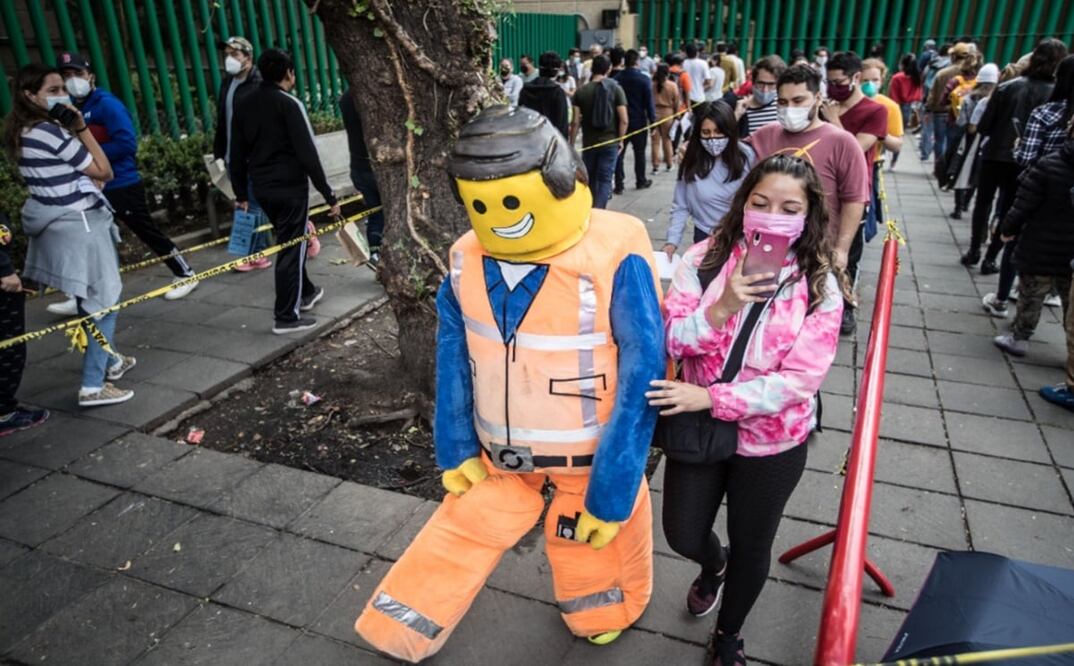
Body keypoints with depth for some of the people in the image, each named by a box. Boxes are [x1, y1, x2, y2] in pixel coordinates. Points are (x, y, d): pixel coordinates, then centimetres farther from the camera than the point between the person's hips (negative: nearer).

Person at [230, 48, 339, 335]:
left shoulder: (243, 104, 9)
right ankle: (286, 317, 1)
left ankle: (305, 292, 40)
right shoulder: (289, 104, -12)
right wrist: (329, 195, -15)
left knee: (288, 241, 24)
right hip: (290, 187, -7)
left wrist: (241, 192, 19)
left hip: (262, 188, 7)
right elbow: (307, 154, -18)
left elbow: (237, 153, 11)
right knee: (291, 247, -1)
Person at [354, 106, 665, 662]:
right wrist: (455, 449, 2)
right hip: (500, 453, 3)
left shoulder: (616, 261, -26)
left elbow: (640, 382, -21)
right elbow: (454, 361, 1)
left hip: (593, 453, -3)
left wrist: (611, 492, -18)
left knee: (597, 545, 19)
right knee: (459, 533, 15)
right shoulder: (468, 261, -10)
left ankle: (606, 617, 52)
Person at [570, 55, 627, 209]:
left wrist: (571, 144, 4)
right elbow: (624, 120, -10)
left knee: (590, 179, 17)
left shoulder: (581, 91, -2)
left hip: (588, 143, 2)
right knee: (605, 180, 2)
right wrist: (620, 140, 4)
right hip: (610, 142, -1)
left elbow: (575, 121, -5)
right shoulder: (616, 89, -5)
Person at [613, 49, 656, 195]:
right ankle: (641, 181, 24)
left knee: (619, 153, 5)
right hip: (639, 121, -1)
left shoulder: (617, 79, -3)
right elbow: (649, 102, -9)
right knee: (639, 153, 12)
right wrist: (652, 121, -2)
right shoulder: (644, 79, -10)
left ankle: (618, 184, 2)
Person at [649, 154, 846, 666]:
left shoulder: (820, 288, -14)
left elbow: (799, 379, -19)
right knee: (683, 537, 15)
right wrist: (723, 308, -32)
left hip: (772, 443, -1)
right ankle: (713, 565, 56)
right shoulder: (704, 260, -12)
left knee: (751, 547, 18)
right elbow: (669, 341, -15)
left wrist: (709, 397, -27)